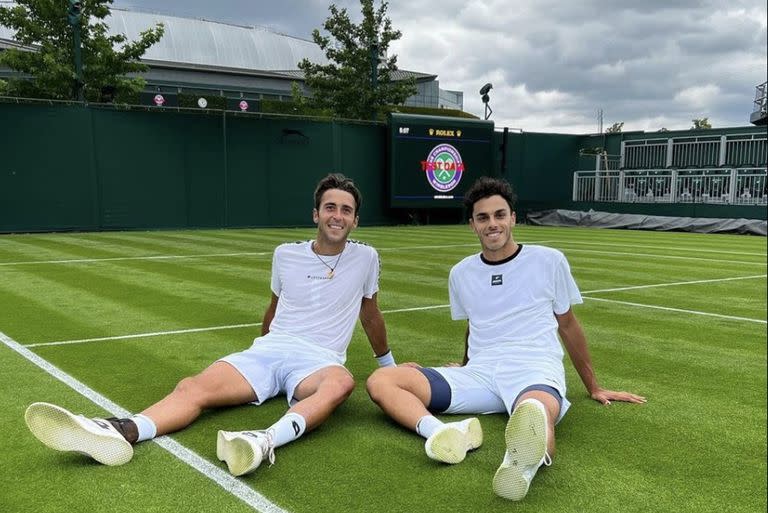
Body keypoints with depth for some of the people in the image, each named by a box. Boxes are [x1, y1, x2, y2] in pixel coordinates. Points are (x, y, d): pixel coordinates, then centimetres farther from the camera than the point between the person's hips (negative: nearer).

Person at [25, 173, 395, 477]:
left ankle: (267, 441, -64)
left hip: (317, 360, -2)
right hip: (268, 351, 3)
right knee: (194, 387, -27)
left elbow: (370, 315, 21)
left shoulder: (365, 258, 6)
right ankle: (121, 432, -52)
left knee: (341, 382, -42)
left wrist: (388, 363, 32)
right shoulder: (286, 254, 11)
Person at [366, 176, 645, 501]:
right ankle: (443, 433, -47)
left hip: (535, 370, -3)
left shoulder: (549, 261, 7)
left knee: (539, 413, -43)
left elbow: (567, 325, 17)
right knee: (380, 381, -20)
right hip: (479, 373, 4)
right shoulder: (461, 273, 15)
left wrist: (593, 388, 23)